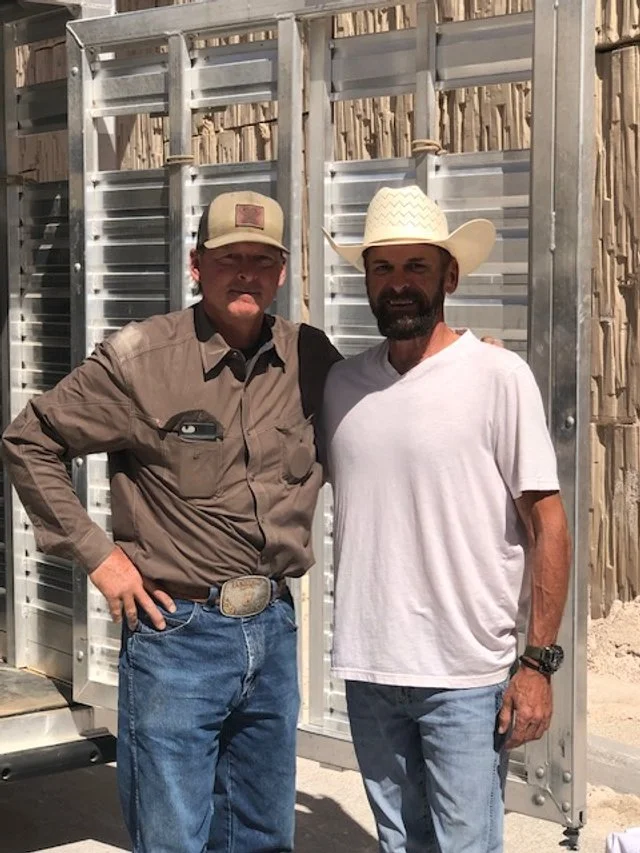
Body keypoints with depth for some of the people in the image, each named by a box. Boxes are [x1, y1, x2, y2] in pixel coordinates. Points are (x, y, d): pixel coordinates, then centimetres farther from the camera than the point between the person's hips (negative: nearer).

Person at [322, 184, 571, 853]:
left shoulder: (498, 377, -8)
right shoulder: (342, 382, 5)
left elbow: (548, 526, -7)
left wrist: (538, 663, -11)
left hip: (466, 678, -4)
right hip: (367, 672, 4)